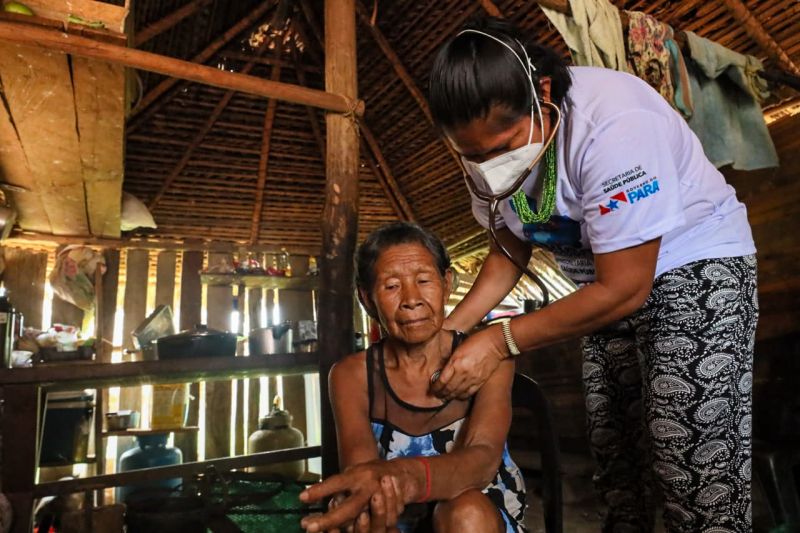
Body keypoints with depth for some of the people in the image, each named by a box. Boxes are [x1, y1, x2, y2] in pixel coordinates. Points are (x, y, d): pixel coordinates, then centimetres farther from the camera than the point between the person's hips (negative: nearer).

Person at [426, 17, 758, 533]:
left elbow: (624, 289, -27)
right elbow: (509, 253, 2)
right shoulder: (491, 140, -9)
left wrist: (501, 341, -24)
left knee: (697, 471, -13)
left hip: (695, 266, -6)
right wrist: (449, 330, -11)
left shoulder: (611, 125, -32)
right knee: (614, 453, 10)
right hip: (610, 284, 6)